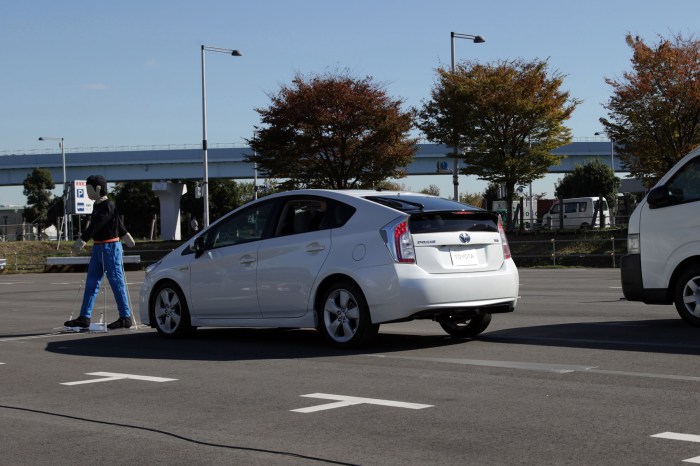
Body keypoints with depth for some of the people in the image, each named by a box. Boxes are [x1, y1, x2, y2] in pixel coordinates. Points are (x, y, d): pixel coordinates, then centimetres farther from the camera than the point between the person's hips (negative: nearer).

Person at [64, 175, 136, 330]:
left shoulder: (109, 206, -15)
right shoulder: (97, 205, 13)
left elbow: (96, 225, -25)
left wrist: (82, 240, -32)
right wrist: (125, 236, 33)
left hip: (110, 248, -9)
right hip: (97, 248, 9)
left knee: (116, 282, -4)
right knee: (91, 283, 6)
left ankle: (125, 318, 2)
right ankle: (84, 318, 7)